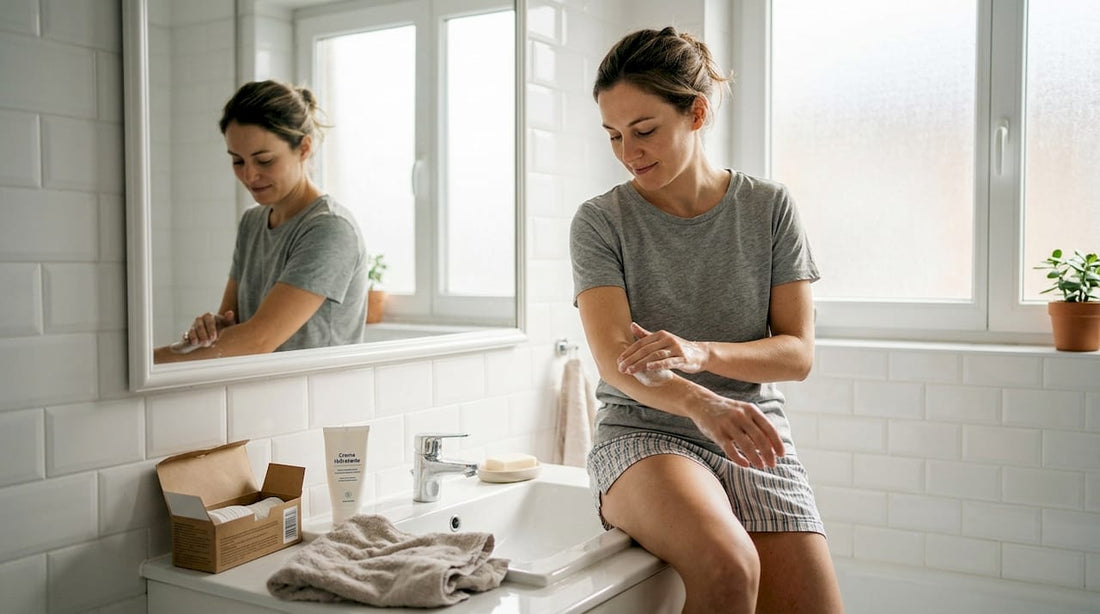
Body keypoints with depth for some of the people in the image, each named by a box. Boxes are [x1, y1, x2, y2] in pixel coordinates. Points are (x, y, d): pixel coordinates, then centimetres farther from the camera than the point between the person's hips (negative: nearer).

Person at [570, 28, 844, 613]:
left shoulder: (769, 207, 5)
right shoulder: (600, 221, 0)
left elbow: (797, 352, 0)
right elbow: (613, 357, -13)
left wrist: (703, 353, -20)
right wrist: (701, 403, -33)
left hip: (753, 437, 3)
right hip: (642, 432, -2)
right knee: (727, 567, -31)